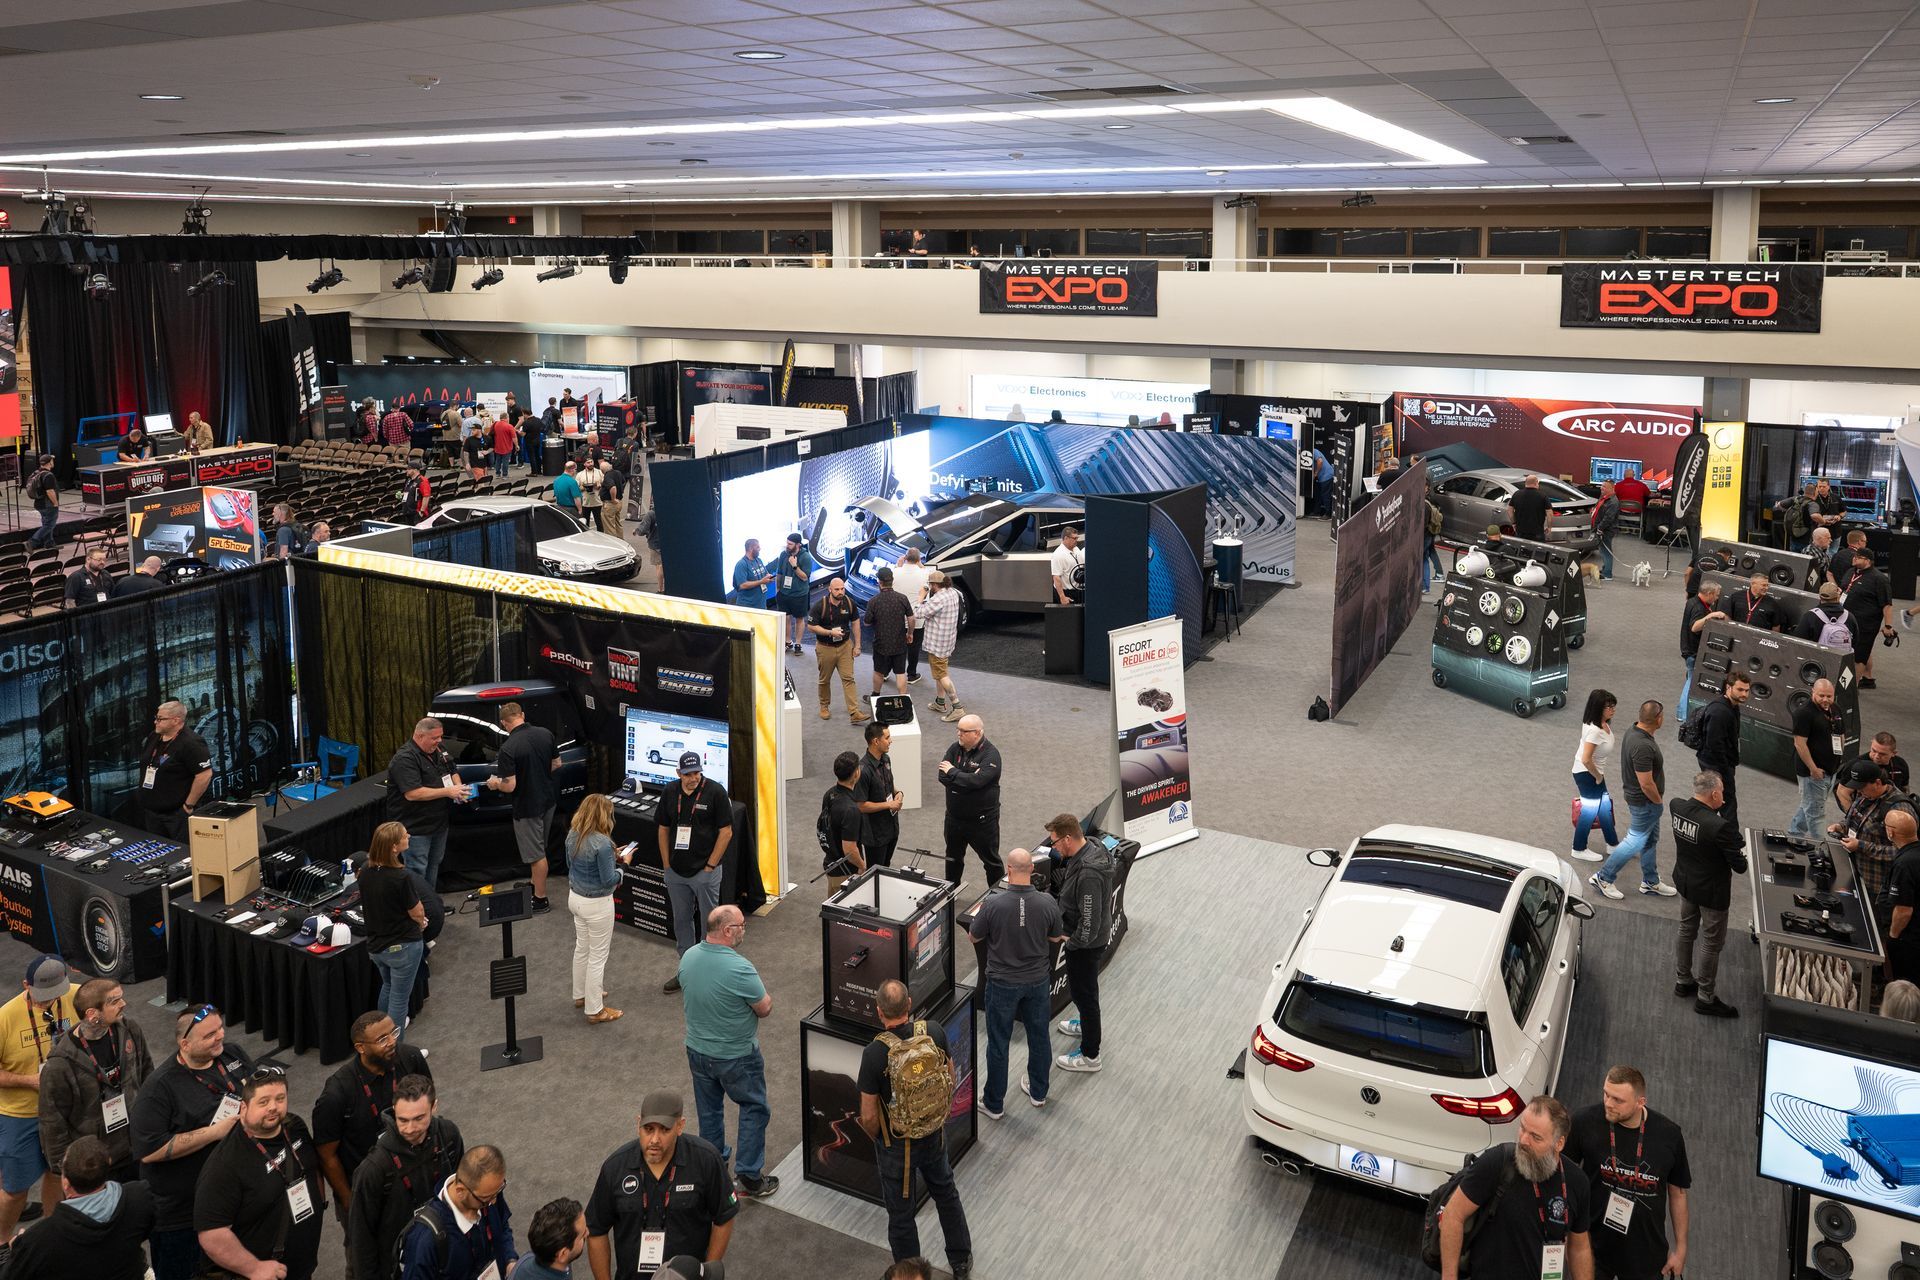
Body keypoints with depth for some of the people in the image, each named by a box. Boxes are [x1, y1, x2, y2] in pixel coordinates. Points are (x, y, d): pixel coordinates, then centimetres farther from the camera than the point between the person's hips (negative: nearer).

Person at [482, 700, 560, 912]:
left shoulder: (508, 748, -24)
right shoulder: (546, 734, -6)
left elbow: (510, 786, -22)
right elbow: (557, 764, 6)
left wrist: (494, 784, -1)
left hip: (528, 805, -7)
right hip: (549, 799, 7)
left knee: (536, 854, 4)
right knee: (539, 848, 24)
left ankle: (540, 900, 14)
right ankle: (537, 885, 39)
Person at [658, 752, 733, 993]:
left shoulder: (715, 792, -11)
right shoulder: (670, 795, 4)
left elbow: (726, 832, -11)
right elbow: (664, 830, 12)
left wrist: (710, 866, -11)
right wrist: (667, 865, 7)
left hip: (705, 871, -5)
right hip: (676, 872, 5)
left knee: (709, 921, 4)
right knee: (681, 921, 14)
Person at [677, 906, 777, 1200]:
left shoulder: (688, 958, -9)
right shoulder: (739, 969, -30)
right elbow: (765, 1008, -17)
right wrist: (760, 987, 1)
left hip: (697, 1051, 6)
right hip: (736, 1057, -6)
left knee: (709, 1110, 23)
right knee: (754, 1109, 13)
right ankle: (749, 1176, 15)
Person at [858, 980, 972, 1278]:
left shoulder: (875, 1052, -29)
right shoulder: (935, 1033, -17)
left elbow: (869, 1116, -20)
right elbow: (950, 1082, -1)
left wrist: (876, 1138, 2)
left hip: (897, 1145, -4)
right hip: (935, 1134, 4)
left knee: (900, 1212, 17)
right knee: (946, 1192, 29)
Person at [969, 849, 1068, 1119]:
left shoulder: (993, 904, -24)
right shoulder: (1047, 902, -17)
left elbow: (974, 937, -7)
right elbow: (1055, 937, 1)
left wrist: (979, 914, 13)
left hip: (1003, 983, -2)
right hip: (1038, 980, 2)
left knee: (998, 1043, 12)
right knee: (1039, 1036, 22)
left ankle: (994, 1104, 25)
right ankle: (1038, 1092, 40)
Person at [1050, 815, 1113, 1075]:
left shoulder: (1088, 874, -37)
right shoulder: (1091, 847, -7)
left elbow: (1089, 923, -31)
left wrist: (1070, 946, -15)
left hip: (1087, 943, -9)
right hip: (1093, 937, 9)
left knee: (1083, 992, 8)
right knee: (1080, 988, 30)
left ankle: (1090, 1055, 24)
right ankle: (1086, 1024, 54)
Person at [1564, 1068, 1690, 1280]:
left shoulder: (1668, 1135, -12)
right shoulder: (1585, 1121, -18)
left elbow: (1678, 1193, 2)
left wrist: (1681, 1248, 8)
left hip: (1645, 1252, 1)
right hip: (1594, 1245, -1)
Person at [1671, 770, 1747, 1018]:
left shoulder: (1676, 806, -16)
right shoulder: (1720, 826, -35)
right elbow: (1740, 866, -24)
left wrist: (1714, 809, -3)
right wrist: (1742, 851, -4)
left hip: (1685, 883, 7)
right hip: (1711, 891, -7)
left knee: (1687, 931, 26)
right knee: (1712, 942, 12)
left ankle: (1683, 981, 43)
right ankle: (1705, 998, 26)